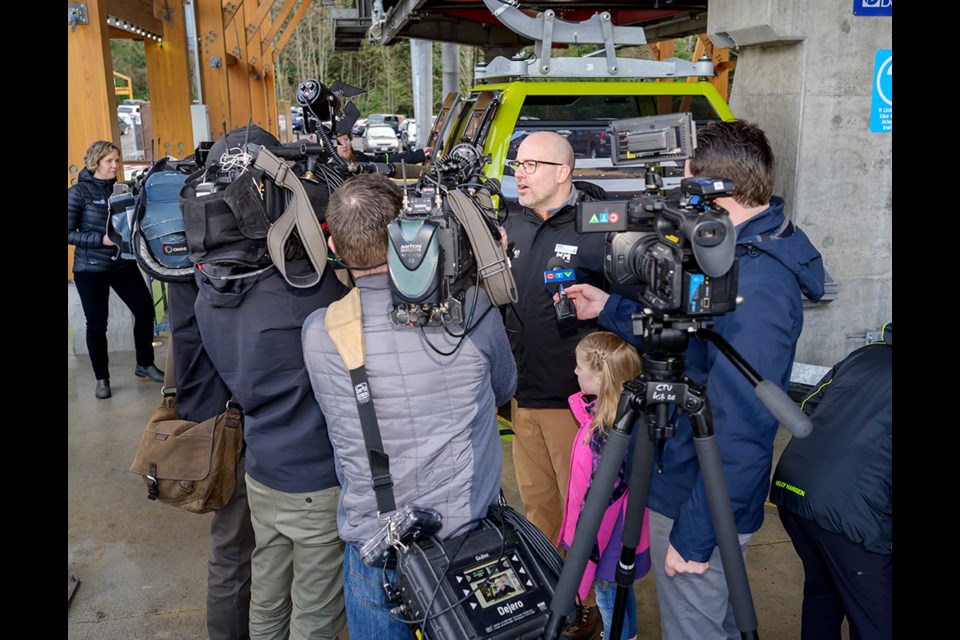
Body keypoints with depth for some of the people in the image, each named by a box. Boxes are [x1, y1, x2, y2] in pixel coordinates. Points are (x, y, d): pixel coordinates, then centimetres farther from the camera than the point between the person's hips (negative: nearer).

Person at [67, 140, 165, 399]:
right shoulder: (78, 192, -7)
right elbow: (69, 233, -10)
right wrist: (102, 239, -21)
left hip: (123, 264, 5)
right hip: (91, 269, -4)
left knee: (145, 309, 1)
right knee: (97, 324, 2)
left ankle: (144, 365, 21)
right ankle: (102, 379, 17)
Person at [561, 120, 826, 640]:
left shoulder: (755, 286, -30)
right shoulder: (745, 254, 3)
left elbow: (741, 429, -30)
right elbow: (689, 340, 15)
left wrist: (694, 535, -23)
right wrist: (610, 309, 12)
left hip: (701, 509, -9)